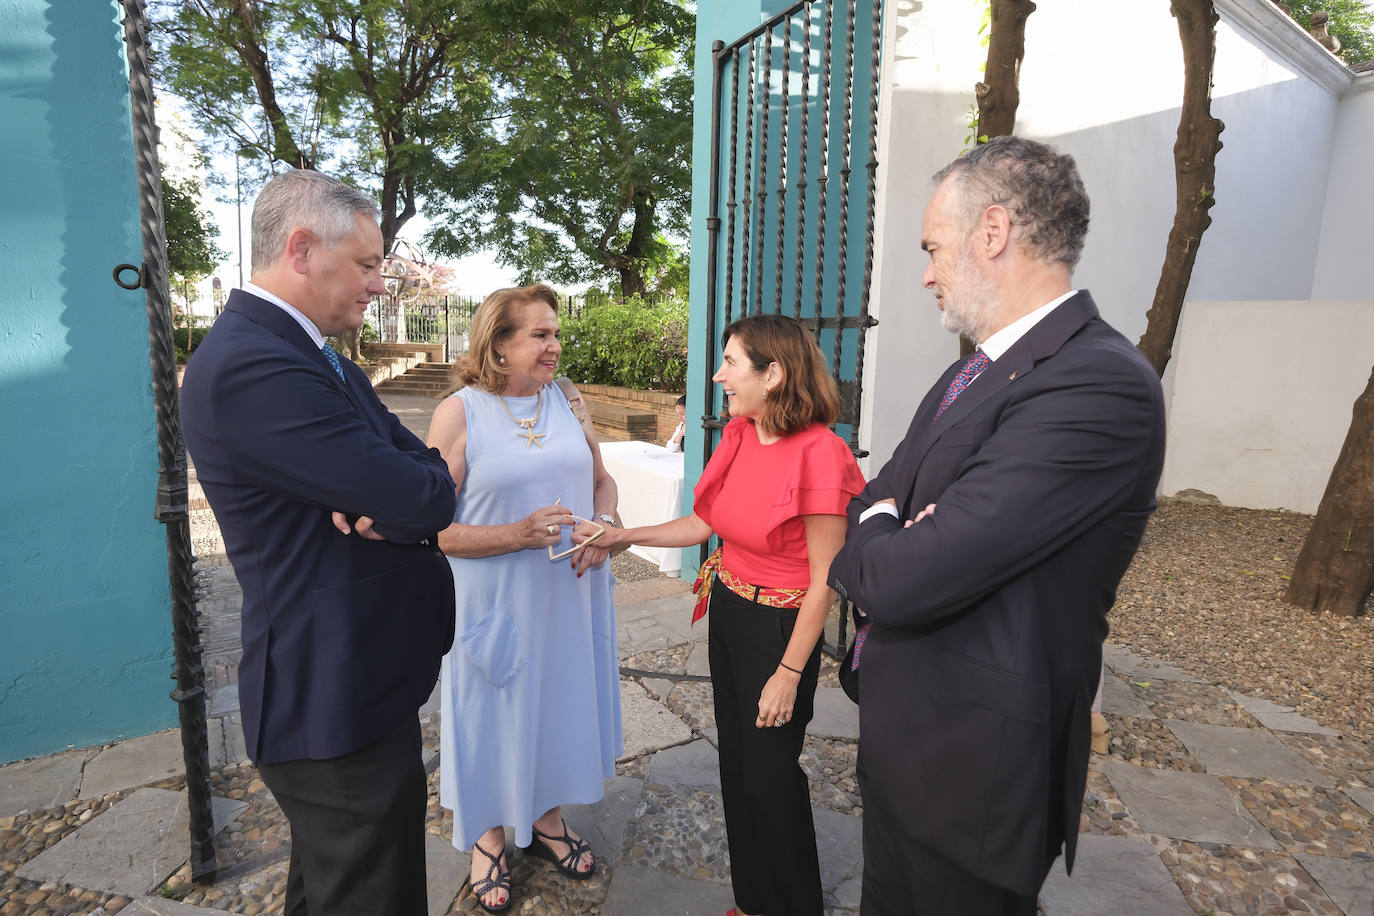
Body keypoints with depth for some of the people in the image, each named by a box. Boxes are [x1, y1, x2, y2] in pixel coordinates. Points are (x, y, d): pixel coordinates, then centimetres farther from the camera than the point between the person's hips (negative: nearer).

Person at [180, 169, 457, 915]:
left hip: (346, 685, 10)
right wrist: (434, 475, -4)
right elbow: (425, 497, -27)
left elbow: (422, 480, 5)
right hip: (339, 706, -10)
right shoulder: (249, 366, -24)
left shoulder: (322, 361, 9)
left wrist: (393, 507, -18)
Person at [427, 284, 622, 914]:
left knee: (561, 700, 19)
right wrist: (518, 535, -26)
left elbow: (601, 478, 12)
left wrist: (604, 525, -8)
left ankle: (547, 820, 45)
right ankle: (488, 837, 41)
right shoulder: (459, 414, -13)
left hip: (569, 595, 5)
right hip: (496, 603, -4)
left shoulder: (565, 401, 2)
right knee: (495, 713, 13)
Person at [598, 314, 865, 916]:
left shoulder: (820, 454, -23)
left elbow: (824, 581, -19)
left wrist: (788, 674, -15)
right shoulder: (739, 436, -1)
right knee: (736, 762, 20)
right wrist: (621, 536, 2)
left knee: (770, 773, 10)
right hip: (728, 614, 7)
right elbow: (703, 523, 7)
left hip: (780, 627, -7)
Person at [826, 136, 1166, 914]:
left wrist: (878, 531, -9)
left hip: (971, 759, -8)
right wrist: (891, 536, -13)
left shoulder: (1101, 387, -27)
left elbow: (900, 582, -31)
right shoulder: (971, 375, 5)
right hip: (900, 734, 8)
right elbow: (871, 503, 9)